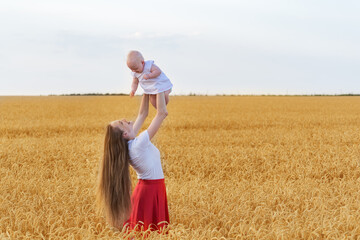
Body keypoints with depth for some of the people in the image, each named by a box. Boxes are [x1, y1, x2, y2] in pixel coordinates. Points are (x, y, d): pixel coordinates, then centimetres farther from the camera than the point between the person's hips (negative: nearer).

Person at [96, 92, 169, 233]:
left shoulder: (128, 142, -2)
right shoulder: (138, 144, -24)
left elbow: (142, 114, 10)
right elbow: (162, 113, -24)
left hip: (144, 186, 9)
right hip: (152, 190, -9)